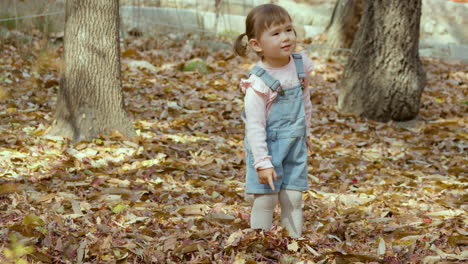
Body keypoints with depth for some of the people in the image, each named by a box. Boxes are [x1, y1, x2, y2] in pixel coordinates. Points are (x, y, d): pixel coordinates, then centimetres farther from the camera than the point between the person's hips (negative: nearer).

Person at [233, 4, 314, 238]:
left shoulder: (301, 65, -4)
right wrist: (262, 162, -21)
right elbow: (254, 125, -20)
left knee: (293, 199, 9)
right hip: (268, 146, -5)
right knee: (265, 200, 0)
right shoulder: (259, 82, -22)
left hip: (295, 147, 5)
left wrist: (305, 133, 22)